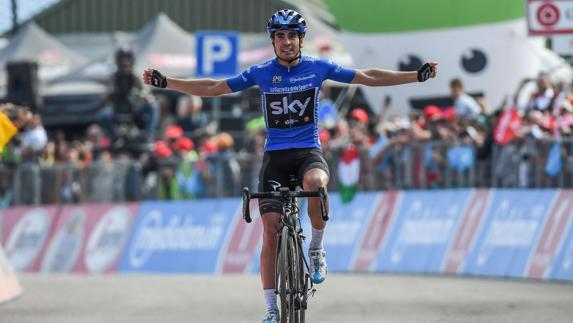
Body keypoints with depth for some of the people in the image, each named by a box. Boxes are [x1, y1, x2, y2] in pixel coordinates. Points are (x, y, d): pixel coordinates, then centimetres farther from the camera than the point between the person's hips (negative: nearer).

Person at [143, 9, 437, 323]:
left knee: (315, 183, -38)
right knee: (270, 231, -7)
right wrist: (164, 82, -1)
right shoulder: (260, 73, 1)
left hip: (309, 151, -1)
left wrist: (418, 75, 0)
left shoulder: (319, 68, 0)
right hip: (275, 155, 1)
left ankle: (316, 249, -12)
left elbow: (368, 77, 4)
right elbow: (213, 88, 5)